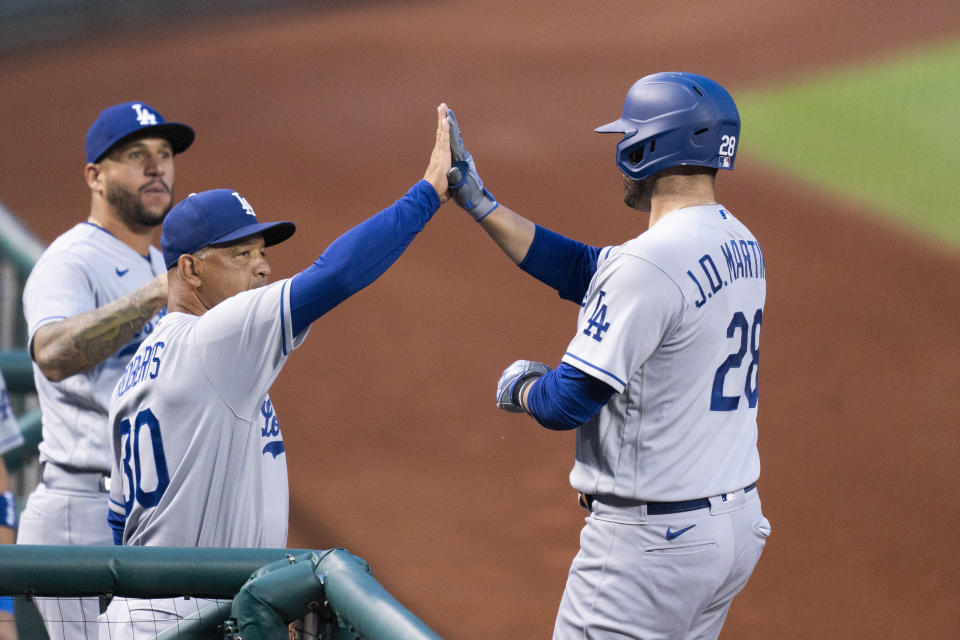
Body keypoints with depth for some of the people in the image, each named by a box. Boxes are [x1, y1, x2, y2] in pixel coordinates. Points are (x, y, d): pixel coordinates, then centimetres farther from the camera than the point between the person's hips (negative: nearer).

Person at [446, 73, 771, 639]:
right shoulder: (742, 246, 9)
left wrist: (520, 386, 4)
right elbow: (589, 272, 15)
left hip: (654, 541, -9)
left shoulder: (649, 263, -21)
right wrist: (479, 202, 14)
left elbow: (568, 403, -19)